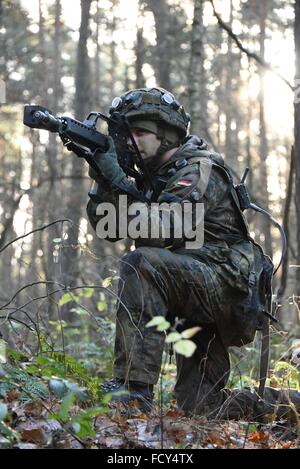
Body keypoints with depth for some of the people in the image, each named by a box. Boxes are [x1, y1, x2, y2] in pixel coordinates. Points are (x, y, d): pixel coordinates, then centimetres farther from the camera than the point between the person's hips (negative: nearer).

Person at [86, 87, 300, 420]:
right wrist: (102, 179, -7)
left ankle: (134, 389, -33)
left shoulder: (198, 170, -10)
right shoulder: (151, 176, 16)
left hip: (227, 283, -9)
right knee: (202, 407, 7)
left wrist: (116, 177, -25)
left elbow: (159, 231, -24)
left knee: (139, 264, -31)